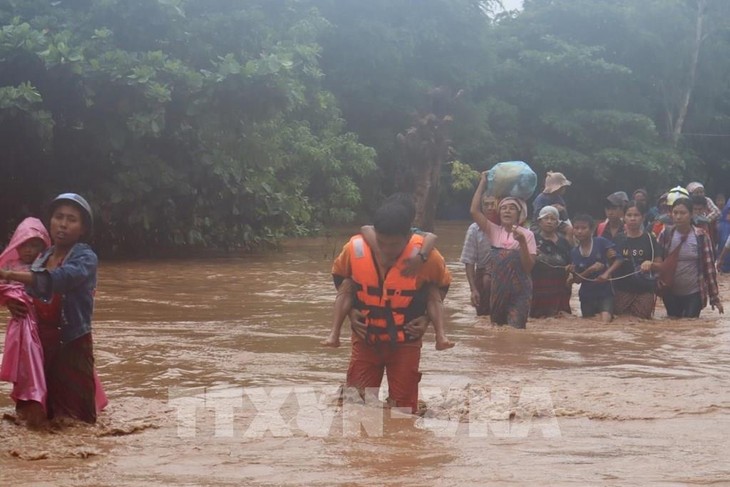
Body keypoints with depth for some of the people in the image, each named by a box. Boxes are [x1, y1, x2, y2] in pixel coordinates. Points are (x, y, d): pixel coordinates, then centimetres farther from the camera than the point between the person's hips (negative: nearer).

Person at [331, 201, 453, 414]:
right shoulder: (355, 248, -21)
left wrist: (428, 317, -9)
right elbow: (339, 276, 4)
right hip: (365, 339, 1)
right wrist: (350, 310, -4)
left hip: (405, 343, -1)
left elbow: (442, 284, 0)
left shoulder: (425, 255, -24)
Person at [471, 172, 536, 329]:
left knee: (516, 327, -12)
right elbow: (474, 211, -7)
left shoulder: (526, 235, -2)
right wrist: (483, 183, -3)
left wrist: (522, 242, -21)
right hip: (498, 289, 3)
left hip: (519, 290, -3)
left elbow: (528, 267, -7)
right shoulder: (494, 231, 3)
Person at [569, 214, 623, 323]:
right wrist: (590, 270, -18)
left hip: (605, 293, -4)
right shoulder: (574, 252, 1)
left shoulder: (601, 242, -7)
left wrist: (607, 273, -26)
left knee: (605, 321, -23)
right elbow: (577, 279, 0)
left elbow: (617, 260, -9)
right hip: (587, 295, 4)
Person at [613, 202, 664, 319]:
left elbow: (660, 265, 0)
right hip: (622, 291, 2)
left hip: (645, 291, -1)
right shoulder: (618, 239, 7)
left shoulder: (649, 239, 2)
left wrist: (650, 264, -20)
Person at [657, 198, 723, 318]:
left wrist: (714, 297, -5)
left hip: (694, 293, -2)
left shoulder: (701, 236, -8)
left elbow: (709, 267, -5)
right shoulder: (665, 235, -3)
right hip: (671, 293, 2)